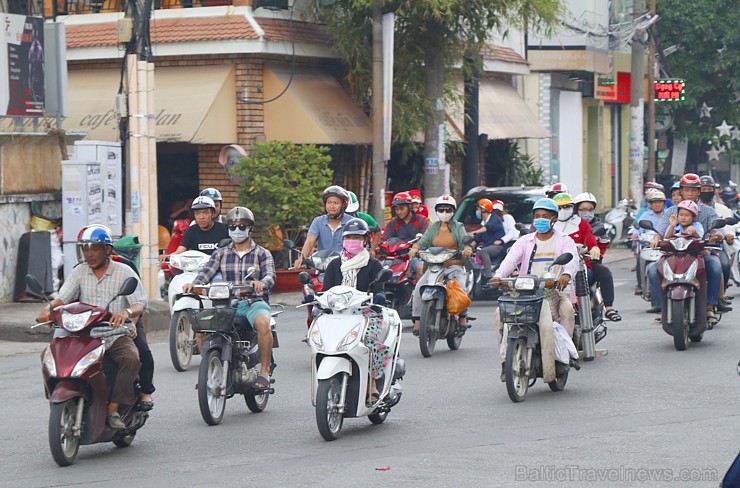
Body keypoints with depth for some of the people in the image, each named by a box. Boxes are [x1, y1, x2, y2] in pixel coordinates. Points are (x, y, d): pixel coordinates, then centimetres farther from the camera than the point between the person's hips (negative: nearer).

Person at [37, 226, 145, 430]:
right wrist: (48, 308, -22)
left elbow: (140, 304, -7)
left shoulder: (124, 272, 3)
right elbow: (62, 298, 2)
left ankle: (113, 410, -28)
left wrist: (126, 312, -31)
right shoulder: (79, 273, 13)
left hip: (116, 335, -2)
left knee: (131, 359, -33)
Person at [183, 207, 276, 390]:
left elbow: (270, 275, -7)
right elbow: (207, 272, 2)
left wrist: (262, 283, -33)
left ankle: (264, 371, -27)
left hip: (255, 302, -3)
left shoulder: (262, 254, 9)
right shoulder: (221, 254, 17)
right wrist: (194, 284, -21)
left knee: (263, 323, -37)